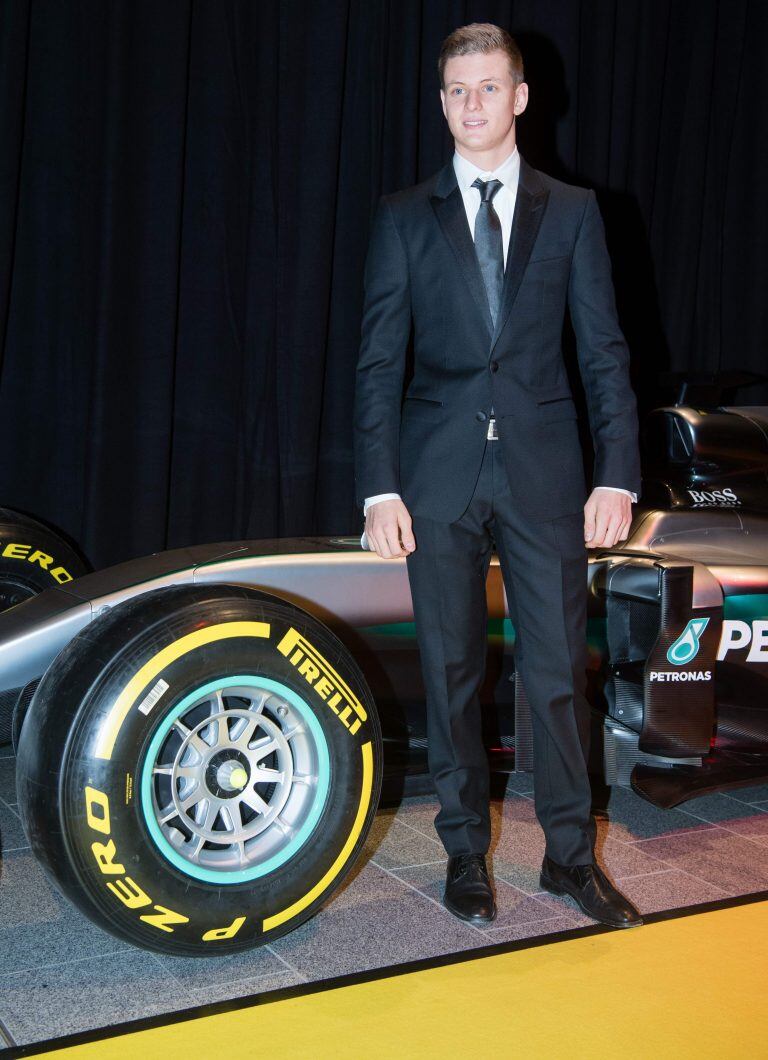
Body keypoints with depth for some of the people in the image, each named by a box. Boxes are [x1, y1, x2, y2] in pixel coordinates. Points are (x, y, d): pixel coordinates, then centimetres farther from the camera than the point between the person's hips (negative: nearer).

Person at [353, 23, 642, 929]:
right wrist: (379, 488, -6)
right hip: (440, 475, 0)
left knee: (558, 669, 4)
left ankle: (570, 855, 21)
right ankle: (466, 853, 23)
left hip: (543, 473, 0)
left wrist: (617, 474, -4)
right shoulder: (405, 217, 8)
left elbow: (604, 351, 6)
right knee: (451, 671, 7)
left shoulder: (572, 213, 9)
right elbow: (379, 360, 3)